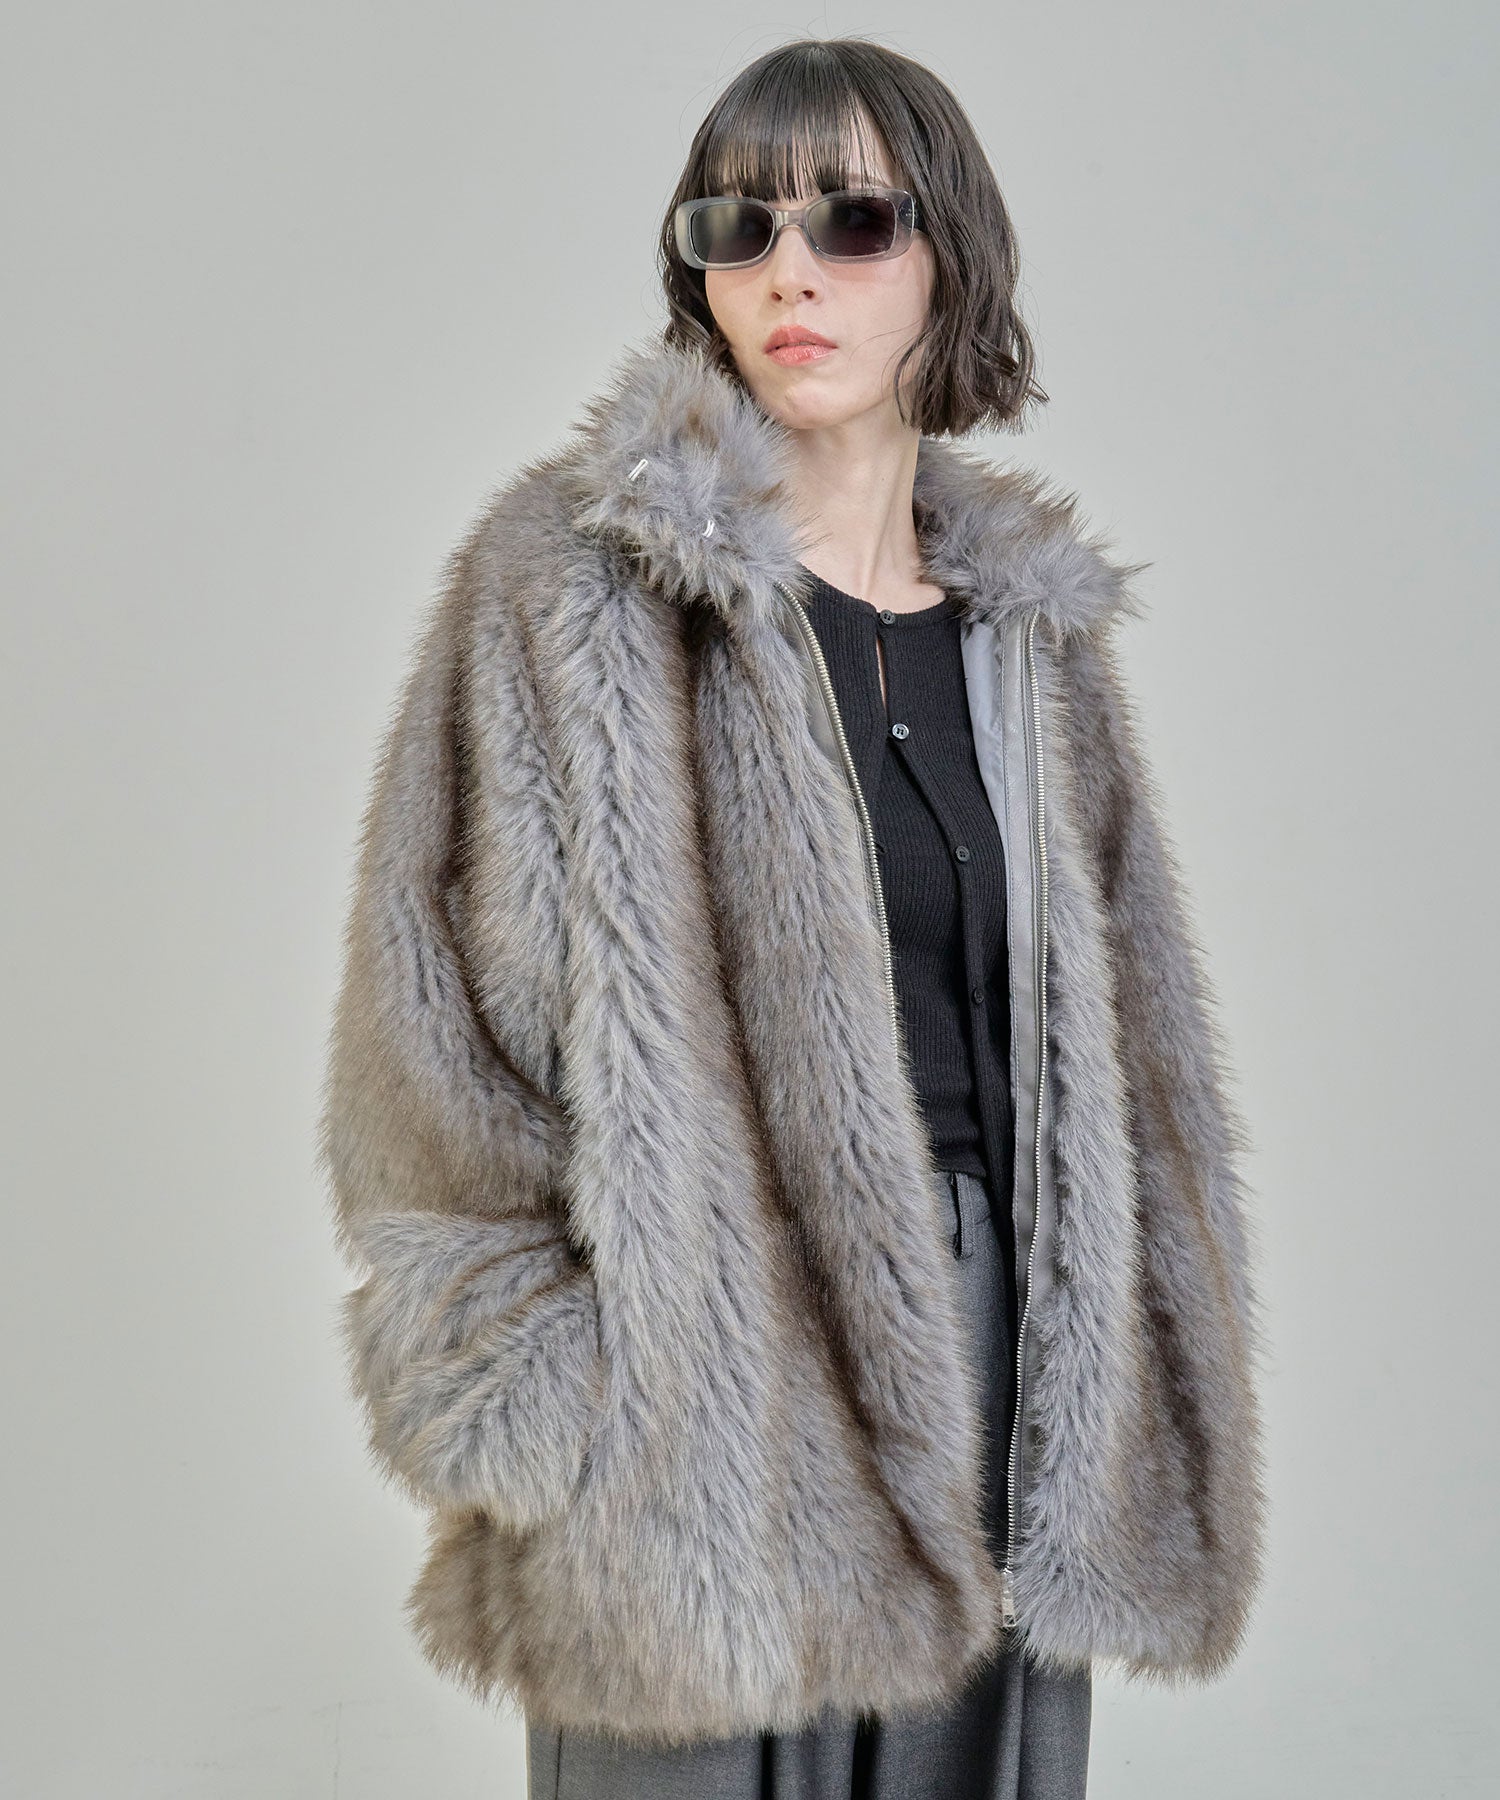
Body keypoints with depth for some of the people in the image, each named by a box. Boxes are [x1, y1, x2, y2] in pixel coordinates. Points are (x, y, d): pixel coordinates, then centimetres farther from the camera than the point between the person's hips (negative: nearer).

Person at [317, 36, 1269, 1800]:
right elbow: (436, 1057, -8)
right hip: (713, 1378, -4)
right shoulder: (577, 577, -6)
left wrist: (1118, 1442, 9)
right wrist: (538, 1426, -10)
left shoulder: (1028, 626, 10)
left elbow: (1124, 1052, 14)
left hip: (995, 1364, 5)